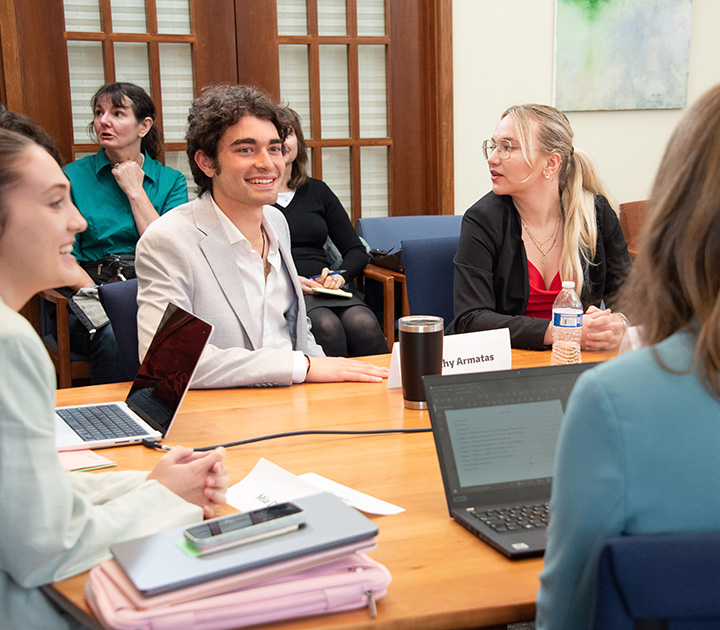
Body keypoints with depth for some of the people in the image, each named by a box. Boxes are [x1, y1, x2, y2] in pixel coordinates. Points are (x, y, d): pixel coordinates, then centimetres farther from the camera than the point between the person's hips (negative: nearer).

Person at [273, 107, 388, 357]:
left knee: (364, 324, -30)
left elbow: (356, 251, 18)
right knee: (325, 325, -35)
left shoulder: (317, 191, 21)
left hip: (325, 289, 4)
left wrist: (339, 276, -3)